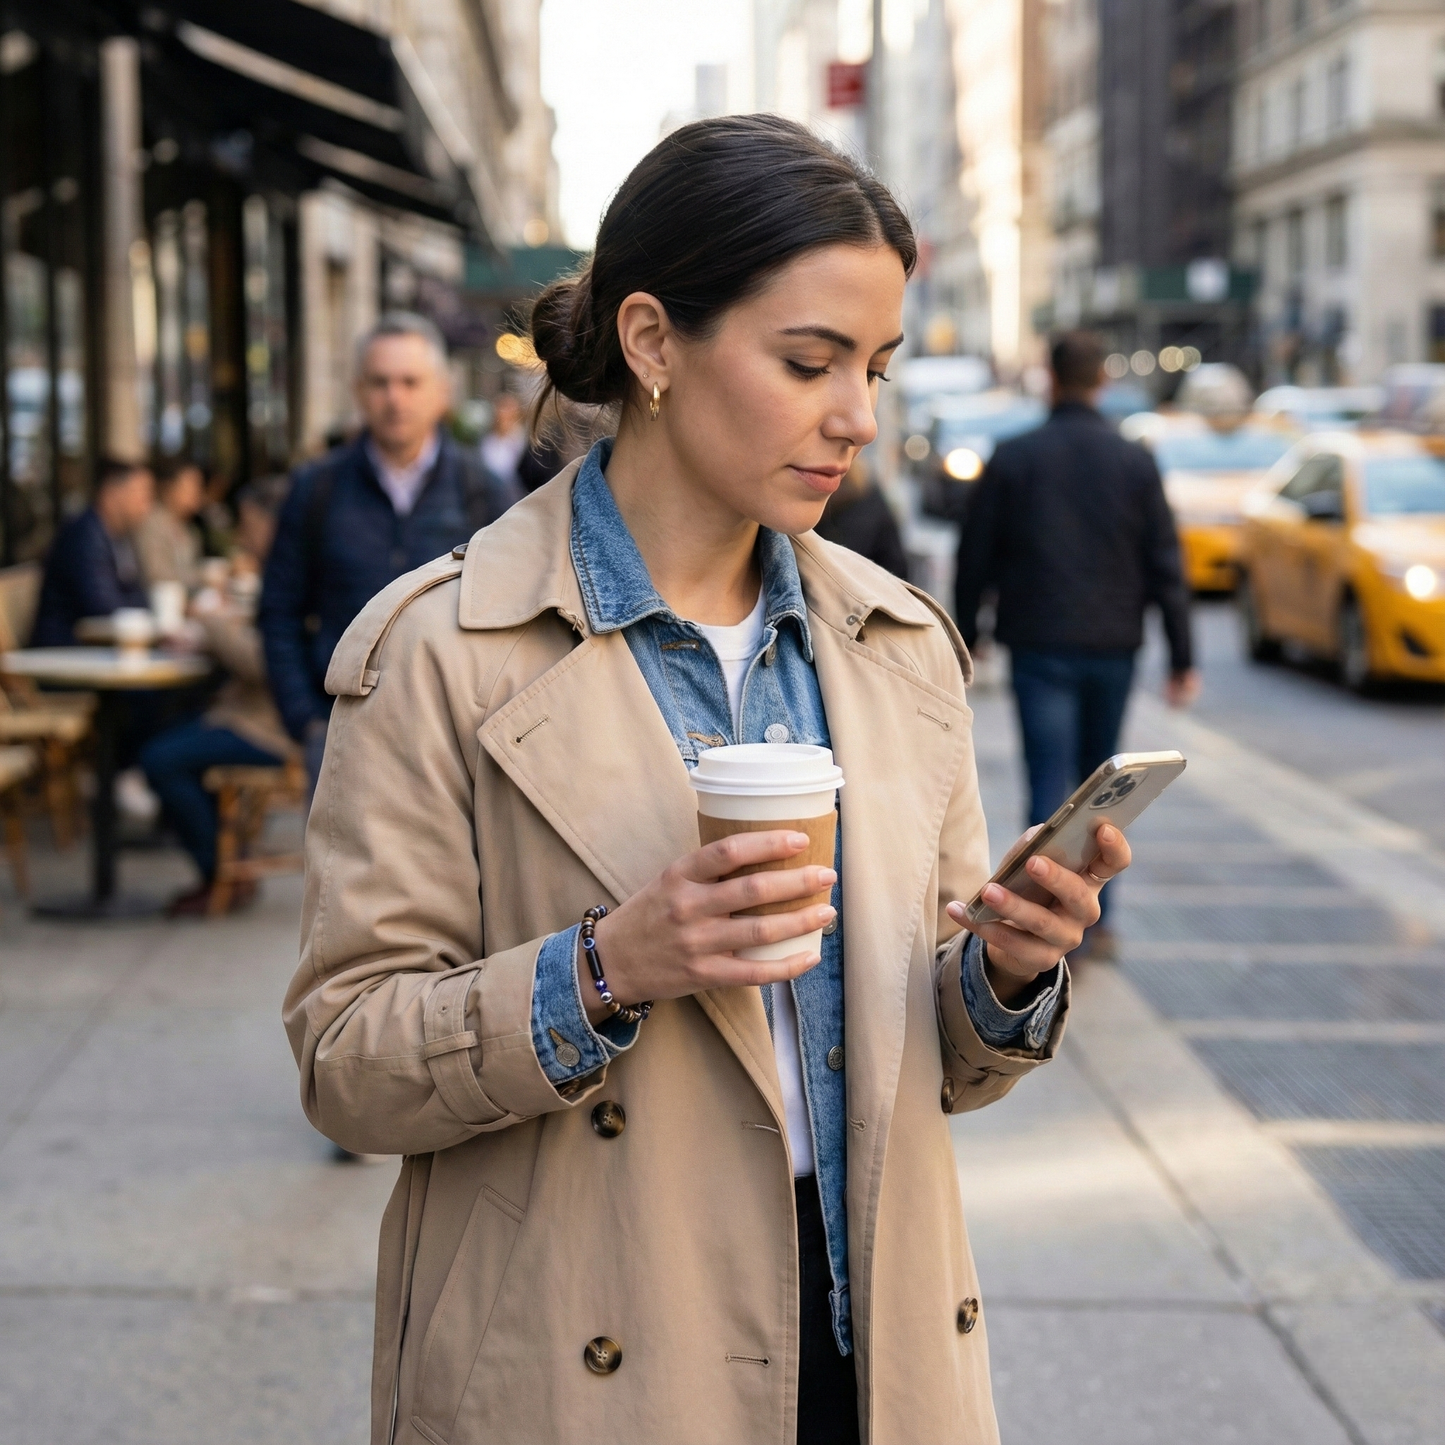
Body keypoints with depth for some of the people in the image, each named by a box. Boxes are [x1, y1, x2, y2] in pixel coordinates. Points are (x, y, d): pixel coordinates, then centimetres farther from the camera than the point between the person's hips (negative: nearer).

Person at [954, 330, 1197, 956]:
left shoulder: (1011, 459, -3)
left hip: (1039, 647, -2)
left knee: (1050, 787, -3)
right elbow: (1165, 566, -1)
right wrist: (1182, 657, 3)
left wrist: (964, 639, 13)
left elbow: (974, 558, 1)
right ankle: (1096, 920, 22)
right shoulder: (1135, 462, 0)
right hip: (1113, 647, 2)